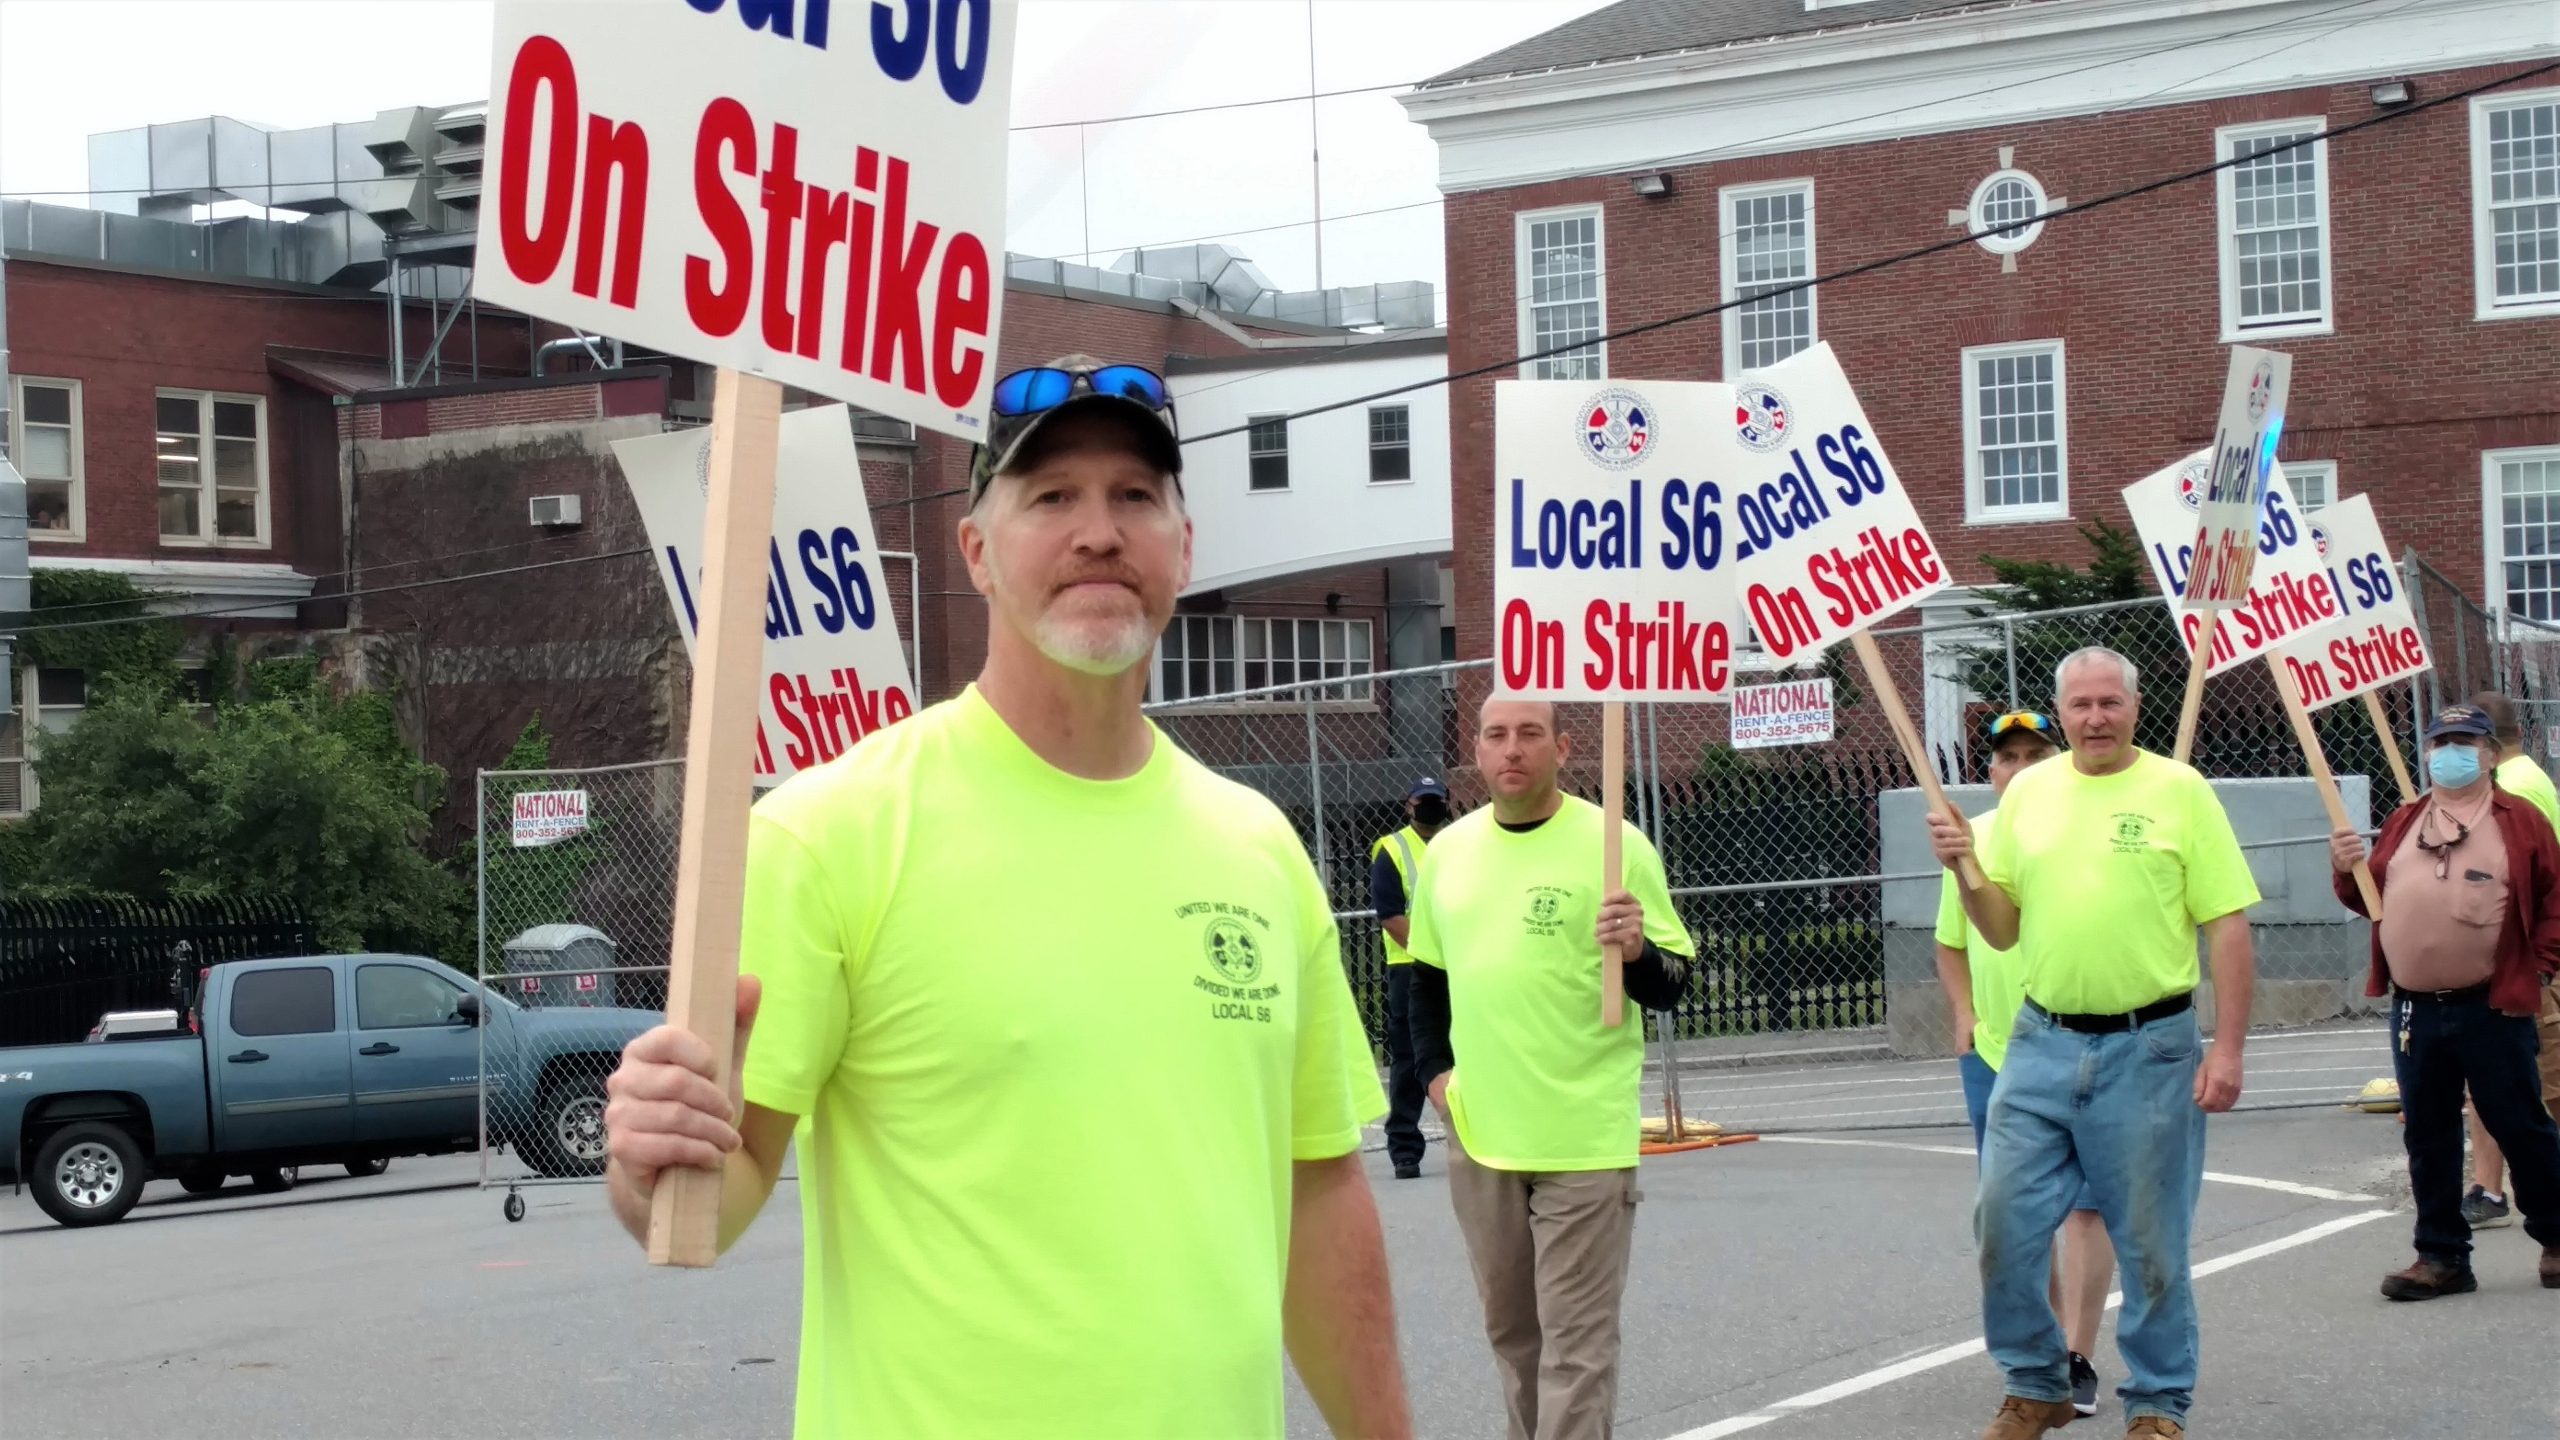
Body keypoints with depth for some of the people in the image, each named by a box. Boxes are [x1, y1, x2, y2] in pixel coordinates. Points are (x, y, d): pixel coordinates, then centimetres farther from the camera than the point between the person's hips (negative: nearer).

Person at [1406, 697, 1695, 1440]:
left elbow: (1670, 987, -7)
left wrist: (1635, 951, -28)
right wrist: (1436, 1068, 8)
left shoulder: (1613, 843, -9)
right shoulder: (1448, 850, 6)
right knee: (1509, 1325, 17)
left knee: (1576, 1336, -5)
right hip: (1479, 1129, 5)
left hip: (1584, 1134, -5)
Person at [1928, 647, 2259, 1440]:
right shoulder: (2028, 790, 8)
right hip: (2040, 1046, 4)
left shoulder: (2179, 790, -3)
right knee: (2006, 1221, 3)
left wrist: (2227, 1049, -10)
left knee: (2151, 1243, 5)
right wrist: (1964, 867, -6)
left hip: (2149, 1051, -3)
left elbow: (2227, 927, -5)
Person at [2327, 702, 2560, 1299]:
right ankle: (2442, 1256, 15)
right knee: (2428, 1137, 7)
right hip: (2414, 1009, 4)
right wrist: (2347, 873, -2)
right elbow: (2372, 900, 18)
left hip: (2492, 1009, -4)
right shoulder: (2402, 824, 14)